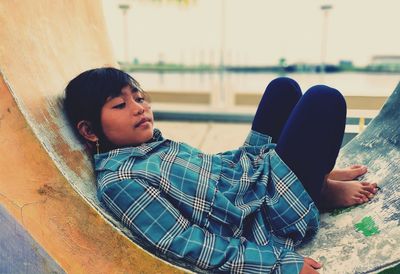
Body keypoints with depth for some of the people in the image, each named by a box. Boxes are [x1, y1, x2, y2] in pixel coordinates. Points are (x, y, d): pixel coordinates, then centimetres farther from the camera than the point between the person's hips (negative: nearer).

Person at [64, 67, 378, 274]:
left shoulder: (150, 143, 6)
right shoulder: (118, 180, -21)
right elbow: (187, 244, -24)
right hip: (268, 214, -9)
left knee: (283, 86, 17)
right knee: (324, 98, -14)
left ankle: (323, 172, 17)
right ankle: (322, 191, 9)